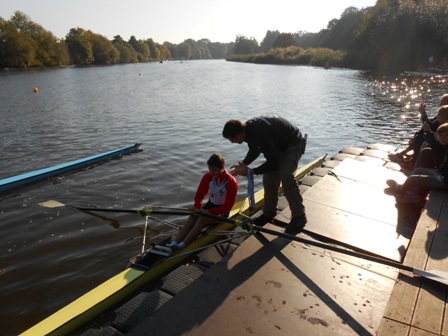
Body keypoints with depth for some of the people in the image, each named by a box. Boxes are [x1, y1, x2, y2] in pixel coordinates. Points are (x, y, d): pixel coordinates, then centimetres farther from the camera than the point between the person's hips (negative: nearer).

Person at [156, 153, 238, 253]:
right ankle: (173, 244, -32)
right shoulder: (208, 176, -7)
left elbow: (228, 207, -20)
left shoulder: (231, 182, -21)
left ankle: (181, 246, -36)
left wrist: (208, 212, -25)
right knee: (193, 217, -20)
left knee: (203, 219, -29)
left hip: (222, 211, -5)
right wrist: (197, 207, -18)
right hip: (210, 204, 5)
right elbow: (199, 194, 1)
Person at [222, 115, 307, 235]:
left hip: (293, 144, -9)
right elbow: (254, 150, 8)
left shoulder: (261, 134, -39)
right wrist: (243, 164, -7)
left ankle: (299, 217, -11)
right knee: (269, 176, 2)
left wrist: (250, 171, -27)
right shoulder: (248, 128, -11)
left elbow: (274, 163, -31)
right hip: (278, 145, 9)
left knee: (285, 175, -25)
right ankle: (269, 213, 17)